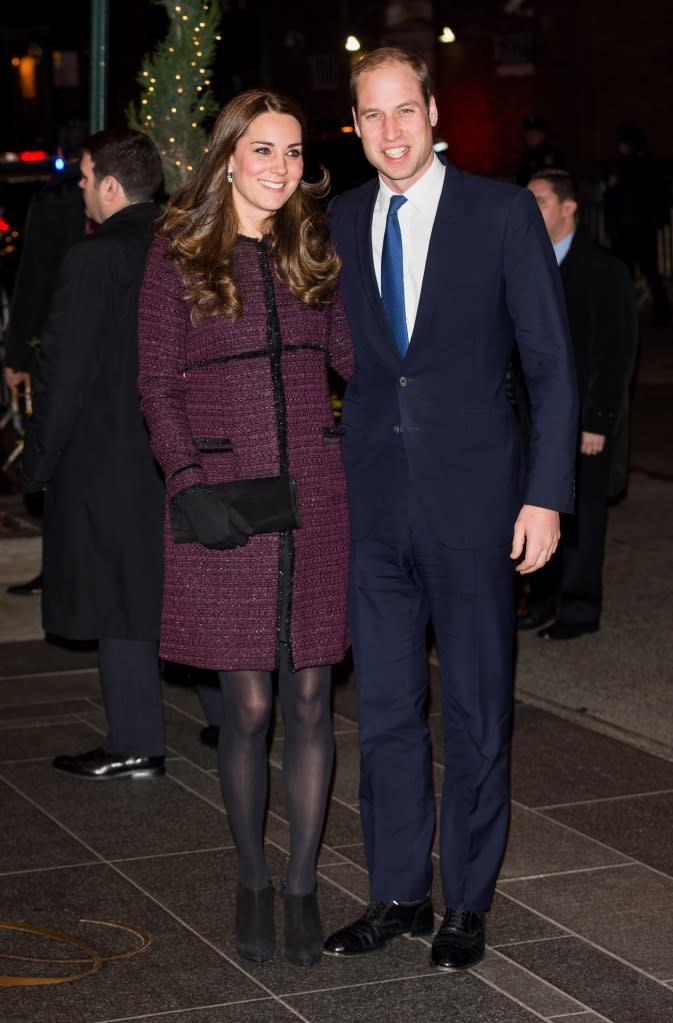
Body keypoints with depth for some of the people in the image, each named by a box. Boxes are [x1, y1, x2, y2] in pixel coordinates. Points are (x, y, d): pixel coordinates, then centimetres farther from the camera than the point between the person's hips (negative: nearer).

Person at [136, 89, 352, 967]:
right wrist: (190, 487, -12)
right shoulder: (178, 256, 1)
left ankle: (303, 885, 18)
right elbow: (158, 388, -2)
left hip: (315, 494, 3)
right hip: (225, 499, -2)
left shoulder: (315, 248, 10)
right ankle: (252, 883, 22)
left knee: (310, 699, 5)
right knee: (248, 705, 3)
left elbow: (352, 357, 12)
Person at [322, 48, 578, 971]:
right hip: (372, 503, 3)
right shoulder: (339, 223, 7)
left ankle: (468, 903, 20)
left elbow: (552, 364, -3)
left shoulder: (503, 213, -4)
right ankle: (399, 892, 24)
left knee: (477, 710, 7)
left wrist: (546, 494, -9)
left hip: (473, 497, -3)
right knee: (384, 706, 10)